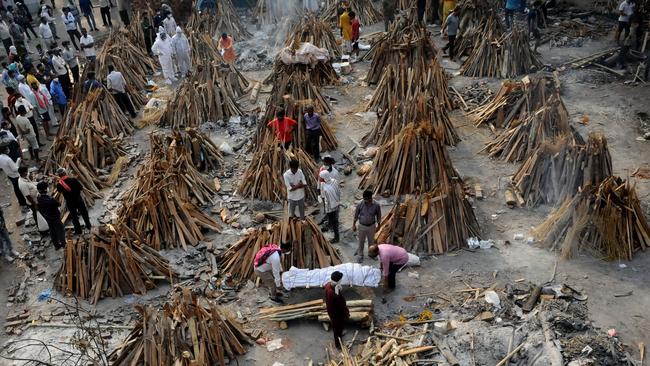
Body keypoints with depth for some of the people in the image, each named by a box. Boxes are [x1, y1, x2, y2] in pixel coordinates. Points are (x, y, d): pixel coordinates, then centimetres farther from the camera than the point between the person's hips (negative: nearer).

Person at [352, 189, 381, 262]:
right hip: (362, 226, 0)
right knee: (361, 241, 13)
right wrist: (354, 225, 2)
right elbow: (356, 215, -3)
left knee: (371, 241, 19)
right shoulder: (360, 204, -16)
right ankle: (360, 255, 32)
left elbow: (378, 216, -1)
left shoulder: (376, 205, -16)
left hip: (371, 226, 1)